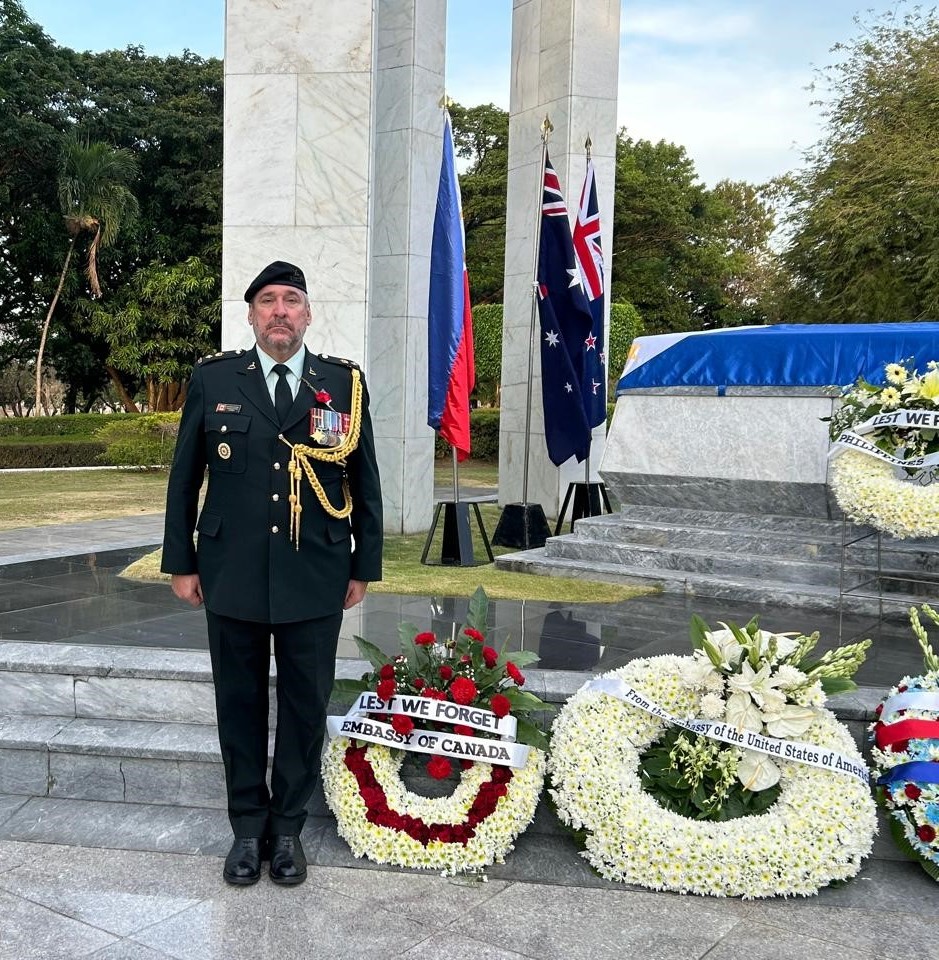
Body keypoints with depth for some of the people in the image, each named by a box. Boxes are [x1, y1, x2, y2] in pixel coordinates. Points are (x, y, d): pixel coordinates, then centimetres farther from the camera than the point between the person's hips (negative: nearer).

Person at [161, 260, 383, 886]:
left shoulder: (344, 383, 1)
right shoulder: (214, 379, 2)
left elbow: (366, 483, 4)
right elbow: (185, 477, 6)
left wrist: (364, 568, 4)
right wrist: (181, 563, 4)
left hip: (315, 580, 0)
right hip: (232, 577, 1)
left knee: (305, 707, 9)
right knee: (240, 705, 12)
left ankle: (288, 827, 27)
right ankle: (248, 827, 29)